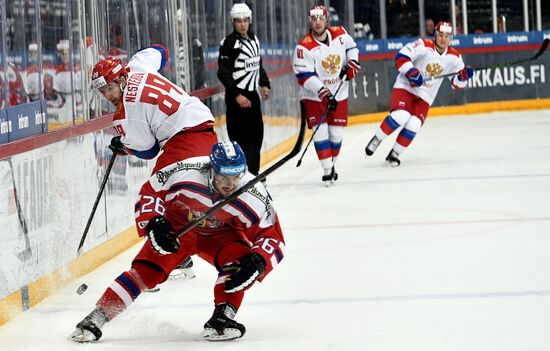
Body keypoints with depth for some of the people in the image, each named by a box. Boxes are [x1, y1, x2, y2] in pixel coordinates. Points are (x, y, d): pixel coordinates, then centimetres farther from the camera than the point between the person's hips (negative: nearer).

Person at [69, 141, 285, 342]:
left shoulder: (255, 196, -28)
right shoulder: (185, 173, -31)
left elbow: (272, 237, -22)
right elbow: (150, 191, -15)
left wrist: (258, 261, -40)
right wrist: (154, 224, -28)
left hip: (221, 234, 1)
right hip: (178, 224, -1)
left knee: (237, 258, -29)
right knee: (147, 268, -17)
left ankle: (223, 316, -26)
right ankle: (96, 319, -16)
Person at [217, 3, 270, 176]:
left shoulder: (254, 39, 12)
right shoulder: (229, 43, -13)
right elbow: (223, 73, -16)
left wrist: (264, 85, 10)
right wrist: (237, 95, -21)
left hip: (252, 93, 8)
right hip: (237, 95, -8)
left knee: (256, 134, 13)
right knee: (241, 135, -11)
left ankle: (253, 173, 25)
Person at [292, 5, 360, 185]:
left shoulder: (340, 34, -6)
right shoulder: (304, 47, -20)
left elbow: (351, 47, 15)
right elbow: (304, 76, -23)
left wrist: (352, 63, -5)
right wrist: (323, 93, -30)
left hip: (339, 94, 4)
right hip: (314, 96, -4)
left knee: (337, 133, 5)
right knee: (320, 131, -11)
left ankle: (331, 165, 23)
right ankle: (328, 170, -7)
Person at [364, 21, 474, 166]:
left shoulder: (454, 57, 0)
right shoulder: (424, 46, -15)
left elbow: (457, 83, 7)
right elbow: (401, 58, -20)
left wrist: (464, 75, -14)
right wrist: (411, 73, -31)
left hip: (424, 97, 4)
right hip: (405, 87, -4)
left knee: (414, 125, -14)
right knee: (400, 116, -27)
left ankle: (394, 154, 4)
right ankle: (376, 140, -4)